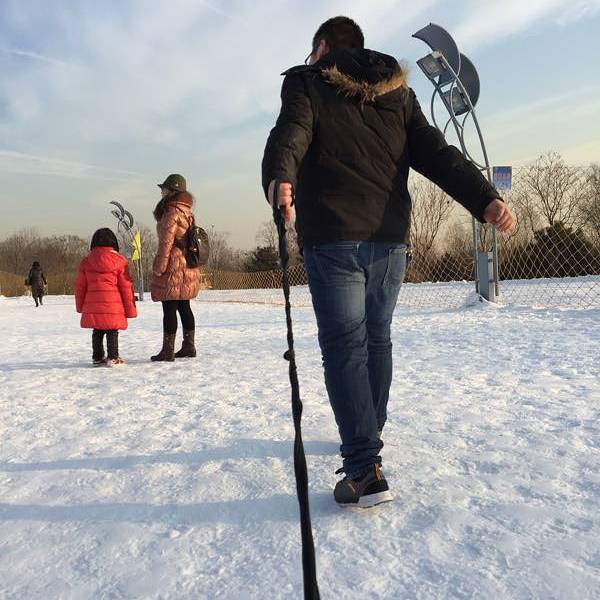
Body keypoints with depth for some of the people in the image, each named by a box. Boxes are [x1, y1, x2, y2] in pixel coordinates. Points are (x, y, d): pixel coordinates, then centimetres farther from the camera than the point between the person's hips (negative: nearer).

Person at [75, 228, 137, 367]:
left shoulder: (86, 262, 6)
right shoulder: (119, 261, -2)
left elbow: (80, 286, 10)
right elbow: (126, 286, -1)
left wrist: (80, 305, 23)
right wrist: (130, 308, 5)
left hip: (92, 306, 3)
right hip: (113, 306, -3)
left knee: (97, 331, 15)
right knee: (112, 332, 6)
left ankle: (97, 357, 21)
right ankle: (113, 358, 7)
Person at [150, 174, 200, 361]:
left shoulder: (171, 211, -12)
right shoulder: (187, 212, 16)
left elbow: (166, 241, -16)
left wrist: (159, 267, -14)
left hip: (174, 266, -9)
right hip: (189, 266, 9)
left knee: (169, 308, -5)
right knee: (184, 307, 14)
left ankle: (168, 350, -2)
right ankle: (189, 346, 19)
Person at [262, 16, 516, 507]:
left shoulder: (307, 82, 8)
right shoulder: (398, 91, 21)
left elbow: (291, 132, -15)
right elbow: (436, 152, 7)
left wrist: (279, 177, -33)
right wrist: (485, 198, -2)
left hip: (333, 238, -5)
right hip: (391, 237, 5)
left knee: (345, 346, -4)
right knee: (376, 339, 17)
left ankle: (365, 470, -10)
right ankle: (369, 435, 33)